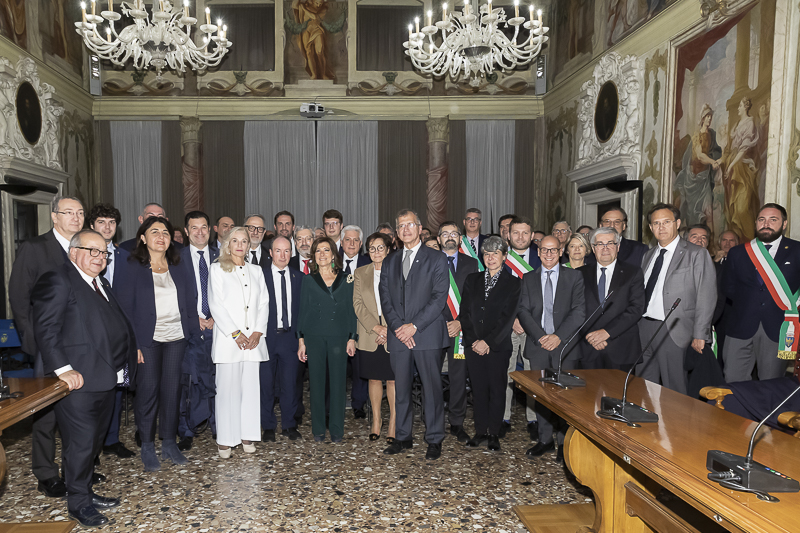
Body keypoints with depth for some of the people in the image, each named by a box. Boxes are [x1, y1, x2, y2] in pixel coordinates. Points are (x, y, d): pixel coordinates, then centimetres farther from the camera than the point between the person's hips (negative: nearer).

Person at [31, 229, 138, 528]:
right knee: (80, 444, 2)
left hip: (106, 380, 9)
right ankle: (79, 503, 18)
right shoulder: (57, 281, -10)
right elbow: (46, 330, -17)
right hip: (79, 382, -9)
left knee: (95, 440, 18)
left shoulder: (101, 284, 18)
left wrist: (130, 349, 13)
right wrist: (63, 368, -23)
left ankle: (86, 493, 33)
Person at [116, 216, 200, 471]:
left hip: (176, 338, 3)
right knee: (148, 389, 1)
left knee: (172, 388, 6)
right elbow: (125, 307, -5)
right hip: (147, 339, -3)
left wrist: (195, 335, 2)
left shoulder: (178, 267, 9)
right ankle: (147, 447, 16)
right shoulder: (133, 267, -2)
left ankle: (169, 443, 20)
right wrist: (132, 343, -12)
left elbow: (189, 302, 9)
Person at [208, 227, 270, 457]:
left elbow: (264, 303, 10)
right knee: (227, 388, -2)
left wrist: (258, 332, -4)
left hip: (253, 338, 3)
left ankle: (248, 436, 13)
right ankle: (225, 439, 7)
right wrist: (235, 333, -11)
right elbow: (215, 304, -4)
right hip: (228, 338, -3)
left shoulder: (256, 271, 16)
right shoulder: (217, 269, 5)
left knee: (251, 387, 5)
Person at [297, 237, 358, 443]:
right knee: (316, 382, 5)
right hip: (314, 337, 0)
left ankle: (337, 429, 15)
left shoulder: (346, 280, 6)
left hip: (338, 336, 0)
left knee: (338, 382, 2)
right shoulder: (309, 280, 7)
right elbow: (303, 311, 6)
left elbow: (351, 310, 7)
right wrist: (301, 340, 0)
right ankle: (318, 429, 17)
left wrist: (352, 338, 0)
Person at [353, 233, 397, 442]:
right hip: (369, 336, 2)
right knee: (374, 379, 10)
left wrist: (390, 330, -11)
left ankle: (393, 423, 15)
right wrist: (376, 327, -10)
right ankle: (376, 421, 24)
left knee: (393, 379, 2)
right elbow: (358, 304, 2)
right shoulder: (360, 273, 9)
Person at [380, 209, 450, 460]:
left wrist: (415, 325, -13)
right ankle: (403, 437, 23)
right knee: (401, 389, 10)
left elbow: (440, 296, -7)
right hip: (398, 336, 4)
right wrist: (397, 327, -6)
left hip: (427, 335, -4)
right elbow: (385, 299, 9)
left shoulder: (436, 259, 1)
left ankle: (434, 440, 15)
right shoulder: (389, 262, 15)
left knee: (432, 389, 2)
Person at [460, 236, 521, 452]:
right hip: (473, 345, 3)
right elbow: (465, 312, 5)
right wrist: (473, 340, -6)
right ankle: (480, 432, 19)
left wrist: (487, 341, -12)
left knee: (497, 390, 3)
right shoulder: (472, 280, 10)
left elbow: (507, 317, -7)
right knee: (478, 389, 8)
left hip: (498, 346, -3)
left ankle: (494, 434, 15)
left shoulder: (513, 283, 0)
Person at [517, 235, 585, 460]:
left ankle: (564, 442, 15)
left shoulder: (574, 277, 5)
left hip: (564, 345, -2)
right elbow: (523, 311, 2)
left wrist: (559, 336, -14)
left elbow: (579, 311, -4)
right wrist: (540, 336, -11)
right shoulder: (529, 279, 10)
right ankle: (545, 439, 20)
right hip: (538, 345, 2)